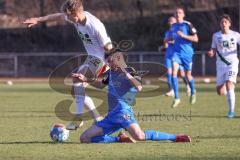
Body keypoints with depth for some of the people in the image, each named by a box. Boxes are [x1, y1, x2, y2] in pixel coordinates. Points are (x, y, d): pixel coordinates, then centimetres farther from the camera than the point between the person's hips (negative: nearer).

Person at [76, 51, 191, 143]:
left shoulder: (129, 72, 0)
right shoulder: (111, 73, 21)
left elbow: (139, 88, -19)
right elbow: (101, 85, 42)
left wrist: (126, 74, -22)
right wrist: (86, 79, 32)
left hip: (123, 111, -8)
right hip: (111, 115, 8)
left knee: (139, 136, -34)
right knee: (84, 138, 1)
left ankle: (175, 138, -18)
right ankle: (120, 138, 7)